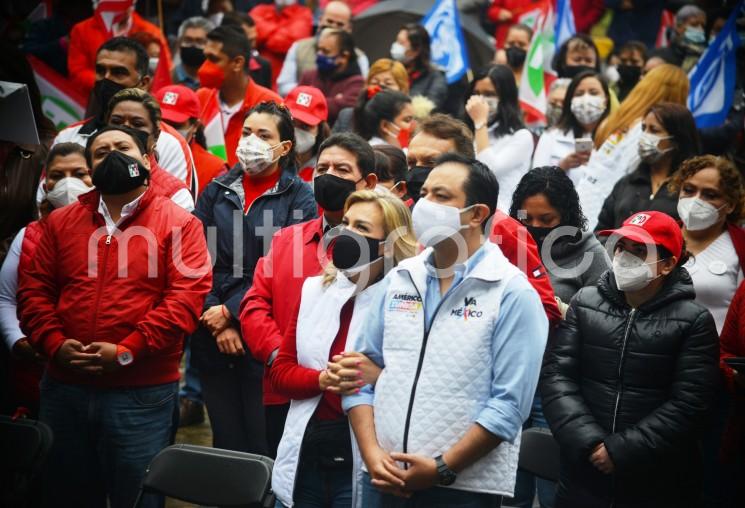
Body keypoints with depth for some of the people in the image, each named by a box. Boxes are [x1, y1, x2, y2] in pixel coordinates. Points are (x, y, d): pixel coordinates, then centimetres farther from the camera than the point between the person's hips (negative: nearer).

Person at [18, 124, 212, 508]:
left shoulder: (178, 223, -2)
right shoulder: (60, 222, 12)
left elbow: (187, 296, -12)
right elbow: (34, 290, 9)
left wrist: (127, 353, -17)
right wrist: (54, 344, -9)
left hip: (142, 393, -4)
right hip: (64, 389, 4)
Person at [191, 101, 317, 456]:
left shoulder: (299, 197, 0)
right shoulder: (217, 191, 11)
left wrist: (230, 311, -11)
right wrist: (217, 322, -7)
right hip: (213, 335, 3)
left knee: (262, 441, -1)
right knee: (225, 440, 10)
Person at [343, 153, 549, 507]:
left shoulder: (513, 293, -7)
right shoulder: (398, 280, 8)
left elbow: (509, 403, -13)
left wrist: (442, 469, -15)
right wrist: (371, 453, -5)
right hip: (383, 479, 4)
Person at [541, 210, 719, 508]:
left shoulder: (694, 321, -3)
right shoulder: (584, 304, 4)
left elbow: (689, 404, -10)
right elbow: (556, 376, -2)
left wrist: (620, 451, -15)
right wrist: (589, 443, -15)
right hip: (583, 475, 2)